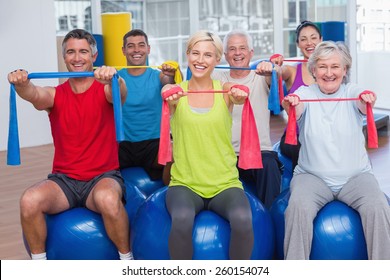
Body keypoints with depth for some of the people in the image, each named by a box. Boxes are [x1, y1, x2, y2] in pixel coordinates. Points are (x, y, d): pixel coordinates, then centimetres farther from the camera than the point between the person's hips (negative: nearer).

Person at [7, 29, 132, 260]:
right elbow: (34, 95, -17)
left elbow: (119, 93, -24)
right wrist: (21, 84, -41)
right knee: (29, 201, -27)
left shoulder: (104, 90, 1)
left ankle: (127, 258, -13)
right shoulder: (55, 95, 6)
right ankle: (38, 261, -4)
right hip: (63, 179, 2)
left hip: (103, 176, -2)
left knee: (108, 199, -37)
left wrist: (112, 79, -48)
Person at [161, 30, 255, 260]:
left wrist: (240, 95, -43)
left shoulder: (225, 90, 3)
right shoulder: (177, 92, 1)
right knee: (182, 219, -32)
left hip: (225, 183, 1)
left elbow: (240, 96, -20)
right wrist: (169, 97, -45)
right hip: (185, 184, 0)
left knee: (243, 219, -29)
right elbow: (167, 97, -22)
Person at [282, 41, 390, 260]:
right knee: (299, 208, -29)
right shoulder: (305, 93, 2)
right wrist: (290, 107, -46)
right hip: (312, 175, 0)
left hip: (356, 175, 1)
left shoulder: (352, 92, 3)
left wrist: (368, 102, -46)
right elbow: (297, 111, -21)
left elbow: (363, 106, -21)